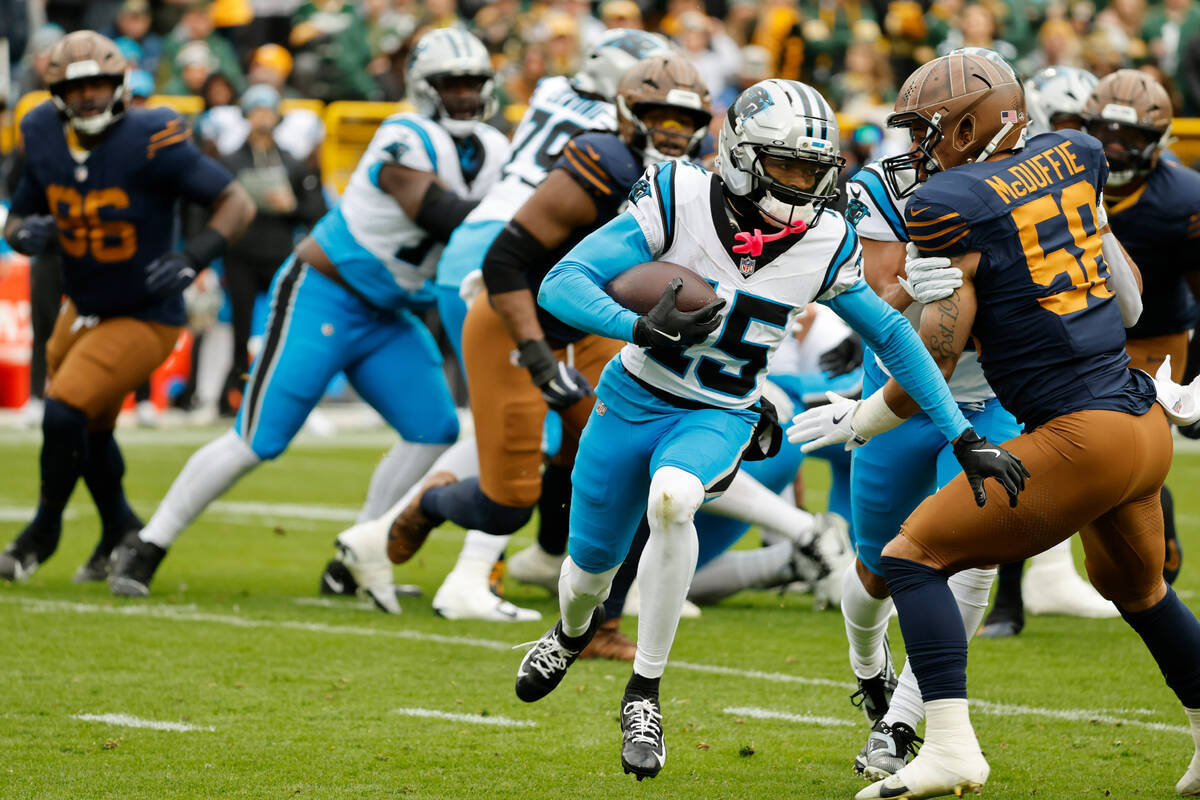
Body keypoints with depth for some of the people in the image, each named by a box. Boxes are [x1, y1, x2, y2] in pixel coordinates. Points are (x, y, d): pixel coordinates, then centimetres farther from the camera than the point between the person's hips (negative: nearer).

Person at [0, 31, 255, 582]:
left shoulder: (149, 142, -24)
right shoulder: (45, 141, -7)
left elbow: (237, 204, -18)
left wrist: (193, 257, -32)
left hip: (143, 319, -7)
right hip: (83, 309, 7)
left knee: (64, 414, -17)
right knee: (89, 432, 21)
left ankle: (44, 531, 7)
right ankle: (120, 531, 46)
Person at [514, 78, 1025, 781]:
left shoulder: (825, 247, -12)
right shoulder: (680, 203, -20)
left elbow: (893, 339, 1)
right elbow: (561, 286, -24)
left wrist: (965, 437, -3)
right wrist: (641, 328, -43)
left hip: (720, 418, 0)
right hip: (634, 400, 0)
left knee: (671, 500, -34)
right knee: (591, 566, 14)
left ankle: (644, 694, -19)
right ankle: (574, 629, 55)